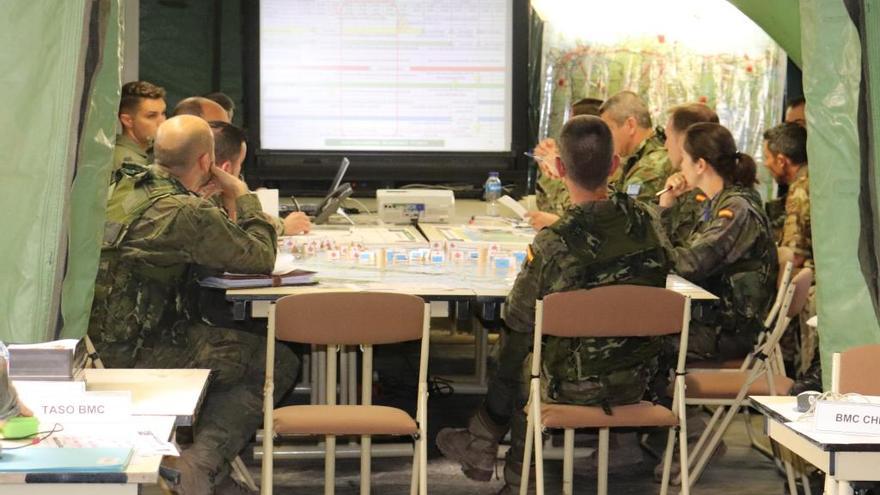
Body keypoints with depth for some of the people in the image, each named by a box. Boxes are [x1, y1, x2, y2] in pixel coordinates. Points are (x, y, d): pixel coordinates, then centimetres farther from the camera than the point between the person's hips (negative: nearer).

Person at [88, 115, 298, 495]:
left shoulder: (123, 186, 4)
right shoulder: (188, 213, -22)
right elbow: (262, 258, -13)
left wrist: (196, 195, 10)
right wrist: (243, 195, -1)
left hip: (96, 339, 9)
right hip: (135, 356, -9)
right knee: (279, 363, 0)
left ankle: (189, 455, 22)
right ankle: (201, 464, -4)